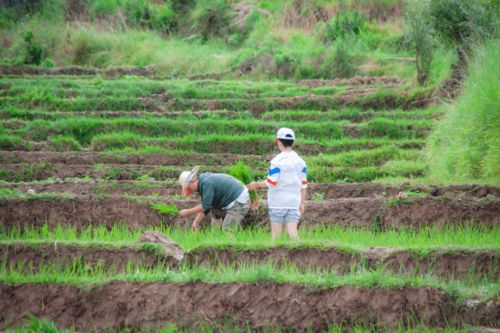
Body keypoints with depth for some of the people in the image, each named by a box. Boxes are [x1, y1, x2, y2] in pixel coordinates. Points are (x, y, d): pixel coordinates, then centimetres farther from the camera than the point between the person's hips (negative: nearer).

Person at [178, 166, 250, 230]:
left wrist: (187, 212, -13)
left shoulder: (206, 183, -21)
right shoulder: (204, 181, 12)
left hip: (238, 203, -11)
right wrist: (196, 221, 8)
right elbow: (206, 206, 15)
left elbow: (205, 206, -22)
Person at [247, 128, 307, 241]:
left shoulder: (277, 161, -11)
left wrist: (256, 185, 2)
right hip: (294, 202, 4)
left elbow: (271, 183, -13)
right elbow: (303, 184, 9)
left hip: (278, 202, -4)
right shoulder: (300, 161, 7)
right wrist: (302, 203, 15)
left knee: (276, 233, 4)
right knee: (292, 231, -2)